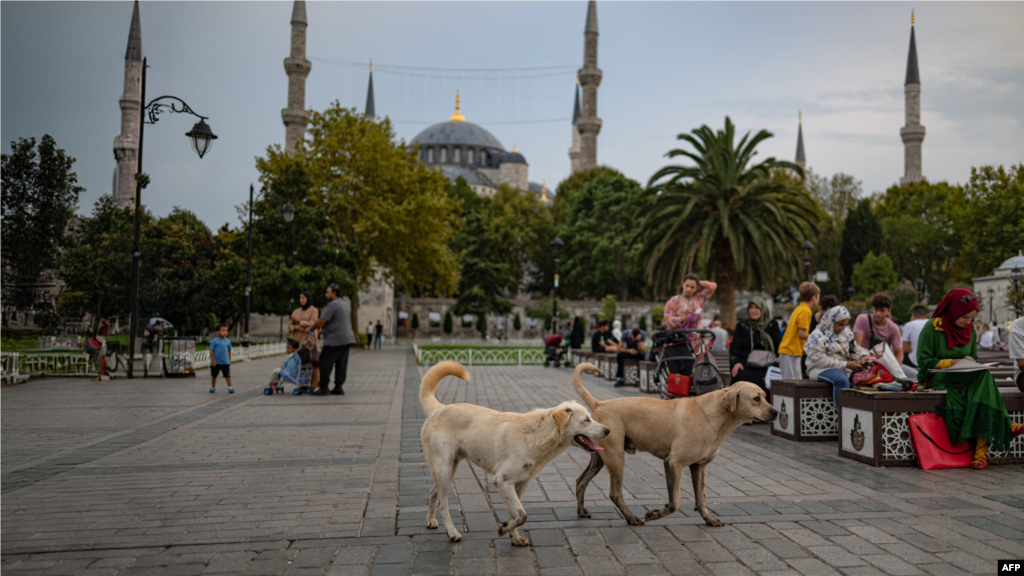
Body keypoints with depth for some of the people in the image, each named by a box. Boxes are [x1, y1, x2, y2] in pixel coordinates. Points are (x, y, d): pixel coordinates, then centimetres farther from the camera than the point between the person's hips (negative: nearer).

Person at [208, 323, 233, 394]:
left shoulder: (228, 341, 2)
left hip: (225, 362, 2)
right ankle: (213, 387, 28)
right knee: (214, 375, 13)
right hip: (216, 362, -2)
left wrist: (229, 360, 13)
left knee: (227, 374, -3)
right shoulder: (214, 341, -10)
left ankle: (230, 387, 2)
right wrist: (213, 360, -12)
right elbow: (211, 351, -9)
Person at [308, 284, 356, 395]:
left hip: (335, 340, -9)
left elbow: (322, 321, -15)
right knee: (341, 364, 7)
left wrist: (311, 329, 0)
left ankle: (323, 388, -4)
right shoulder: (345, 305, 20)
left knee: (325, 363, -4)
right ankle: (338, 387, 7)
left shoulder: (332, 305, -10)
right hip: (347, 338, 9)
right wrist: (324, 332, 26)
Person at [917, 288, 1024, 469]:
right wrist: (951, 362, -18)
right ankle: (1005, 427, -25)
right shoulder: (932, 327, -6)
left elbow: (973, 357, 19)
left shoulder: (970, 330, 12)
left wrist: (970, 362, -5)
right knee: (984, 377, -31)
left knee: (983, 379, -32)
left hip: (967, 378, 5)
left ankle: (982, 448, -34)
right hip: (939, 378, -5)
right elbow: (923, 361, -6)